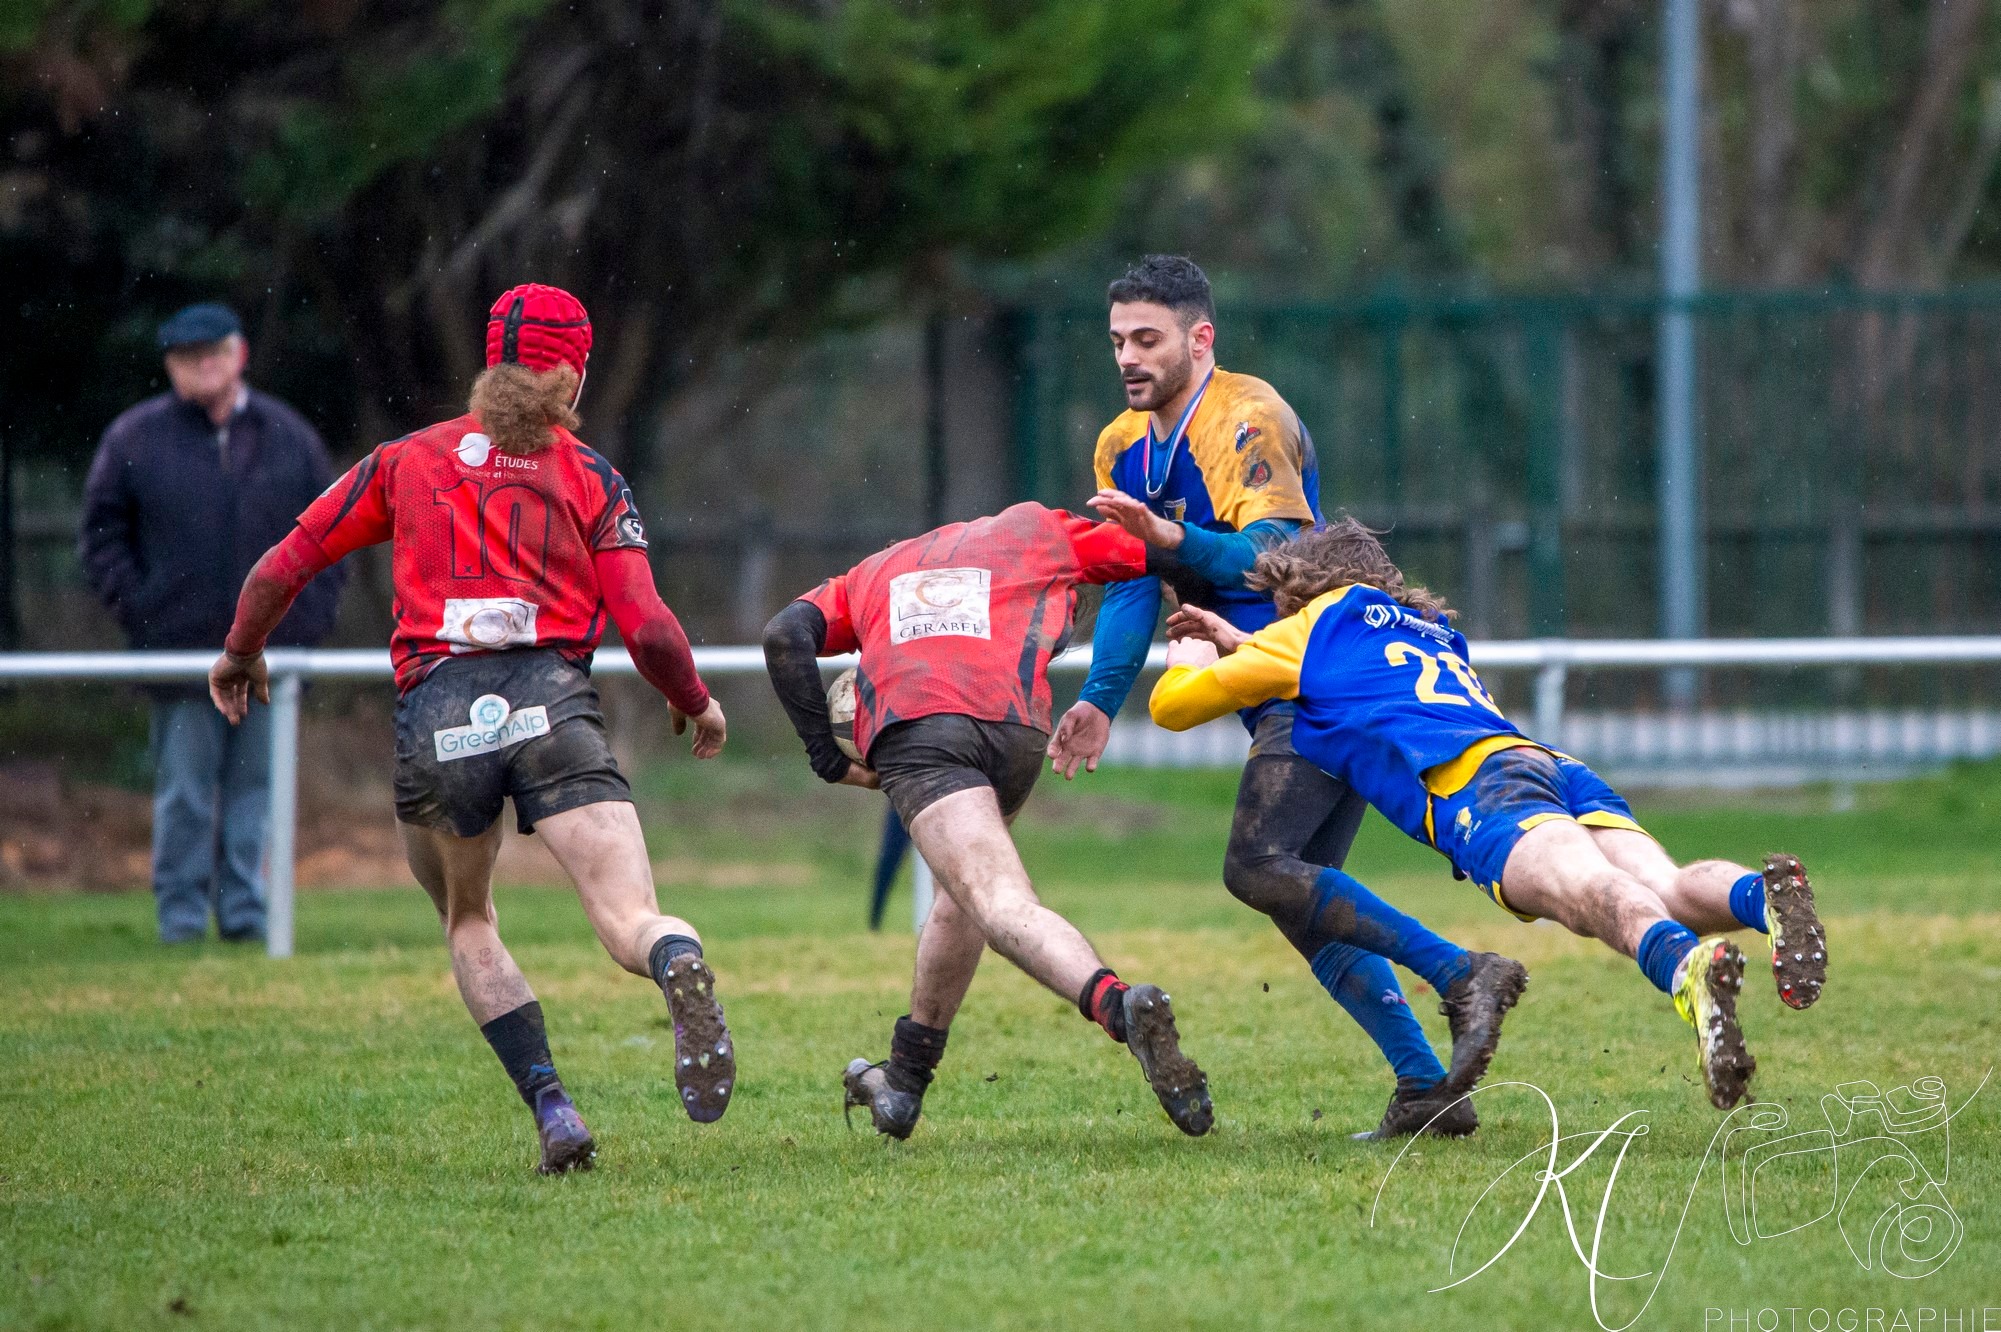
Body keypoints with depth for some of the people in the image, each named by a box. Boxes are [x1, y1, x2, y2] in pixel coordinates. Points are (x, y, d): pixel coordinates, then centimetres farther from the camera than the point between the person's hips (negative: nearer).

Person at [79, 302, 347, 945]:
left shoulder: (288, 436, 8)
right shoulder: (134, 440, 3)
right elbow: (102, 537, 7)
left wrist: (310, 614, 3)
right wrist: (138, 611, -3)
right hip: (178, 651, -2)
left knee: (255, 788, 4)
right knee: (184, 795, -1)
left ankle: (245, 911, 10)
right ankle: (181, 916, 5)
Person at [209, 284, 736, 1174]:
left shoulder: (406, 460, 16)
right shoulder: (592, 480, 11)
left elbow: (277, 573, 17)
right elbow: (649, 632, 3)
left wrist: (240, 656, 36)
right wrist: (696, 704, 23)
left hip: (435, 719, 2)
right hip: (550, 702, -1)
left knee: (468, 924, 24)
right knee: (633, 924, -9)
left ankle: (552, 1110, 5)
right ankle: (680, 968, -48)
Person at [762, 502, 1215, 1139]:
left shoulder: (875, 570, 37)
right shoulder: (1035, 530, 34)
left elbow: (785, 636, 20)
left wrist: (827, 757, 19)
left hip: (908, 724, -1)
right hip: (1015, 723, 1)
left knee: (1004, 907, -19)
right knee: (968, 882, 29)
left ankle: (1118, 1006, -47)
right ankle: (902, 1084, 32)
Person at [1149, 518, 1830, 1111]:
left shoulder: (1324, 622, 25)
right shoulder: (1434, 630, 43)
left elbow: (1172, 705, 33)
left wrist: (1190, 658, 55)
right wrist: (1242, 645, 69)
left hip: (1473, 783, -6)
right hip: (1557, 765, 6)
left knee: (1588, 890, -34)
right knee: (1665, 889, -20)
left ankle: (1686, 966, -65)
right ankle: (1760, 894, -55)